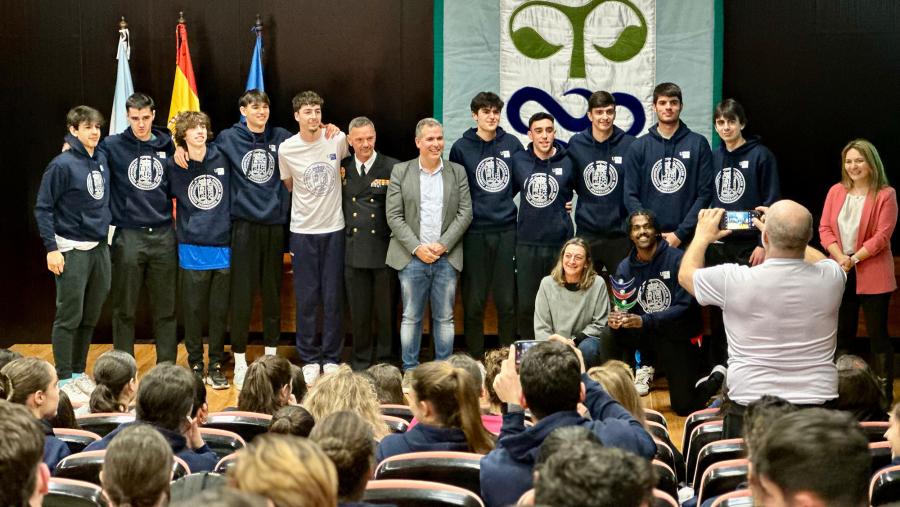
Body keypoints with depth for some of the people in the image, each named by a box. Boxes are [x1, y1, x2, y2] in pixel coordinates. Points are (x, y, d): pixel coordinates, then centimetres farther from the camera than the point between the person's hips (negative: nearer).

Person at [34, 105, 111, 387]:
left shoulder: (102, 160, 6)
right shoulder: (63, 164, -12)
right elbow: (43, 208, -10)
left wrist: (106, 231, 11)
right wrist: (51, 248, -14)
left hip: (99, 248, 6)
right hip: (72, 251, -6)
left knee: (90, 318, 11)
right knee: (69, 318, -2)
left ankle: (79, 372, 21)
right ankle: (64, 377, 4)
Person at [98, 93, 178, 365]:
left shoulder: (168, 145, 7)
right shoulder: (113, 146, 0)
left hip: (163, 235, 2)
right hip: (127, 237, -2)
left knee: (165, 308, 7)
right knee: (124, 309, 5)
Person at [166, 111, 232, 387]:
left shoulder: (222, 159, 3)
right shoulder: (173, 166, -1)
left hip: (223, 246, 2)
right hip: (192, 248, -1)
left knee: (219, 310, 5)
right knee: (193, 310, 3)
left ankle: (216, 365, 14)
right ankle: (195, 364, 15)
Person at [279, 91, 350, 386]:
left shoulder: (337, 140, -6)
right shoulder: (287, 149, -5)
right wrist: (311, 195, 5)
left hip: (334, 229, 0)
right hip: (303, 231, 0)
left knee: (333, 298, 4)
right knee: (306, 299, 3)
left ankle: (332, 359, 14)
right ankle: (310, 360, 13)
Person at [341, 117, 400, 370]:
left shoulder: (393, 168, -4)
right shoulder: (342, 168, 8)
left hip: (384, 251, -3)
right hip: (354, 252, 3)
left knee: (385, 311, 5)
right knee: (358, 311, 8)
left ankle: (384, 361, 16)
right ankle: (361, 361, 19)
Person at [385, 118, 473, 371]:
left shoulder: (457, 172, 7)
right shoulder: (400, 172, 3)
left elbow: (465, 213, 3)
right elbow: (394, 216, -1)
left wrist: (443, 245, -8)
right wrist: (417, 248, -9)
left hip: (446, 257, 1)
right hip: (412, 257, -1)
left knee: (444, 318, 6)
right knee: (411, 317, 3)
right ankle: (409, 370, 10)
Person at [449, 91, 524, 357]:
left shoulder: (512, 144, 6)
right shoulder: (461, 148, 1)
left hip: (507, 230, 1)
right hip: (475, 233, -1)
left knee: (507, 301, 4)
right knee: (474, 302, 3)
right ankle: (474, 359, 12)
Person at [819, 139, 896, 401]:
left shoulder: (885, 195, -6)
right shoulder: (836, 191, 8)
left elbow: (882, 236, -11)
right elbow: (825, 229, 3)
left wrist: (854, 259, -18)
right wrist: (840, 257, -12)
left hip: (872, 274, -5)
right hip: (840, 272, 5)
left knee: (877, 334, -1)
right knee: (842, 333, 11)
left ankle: (885, 396, 4)